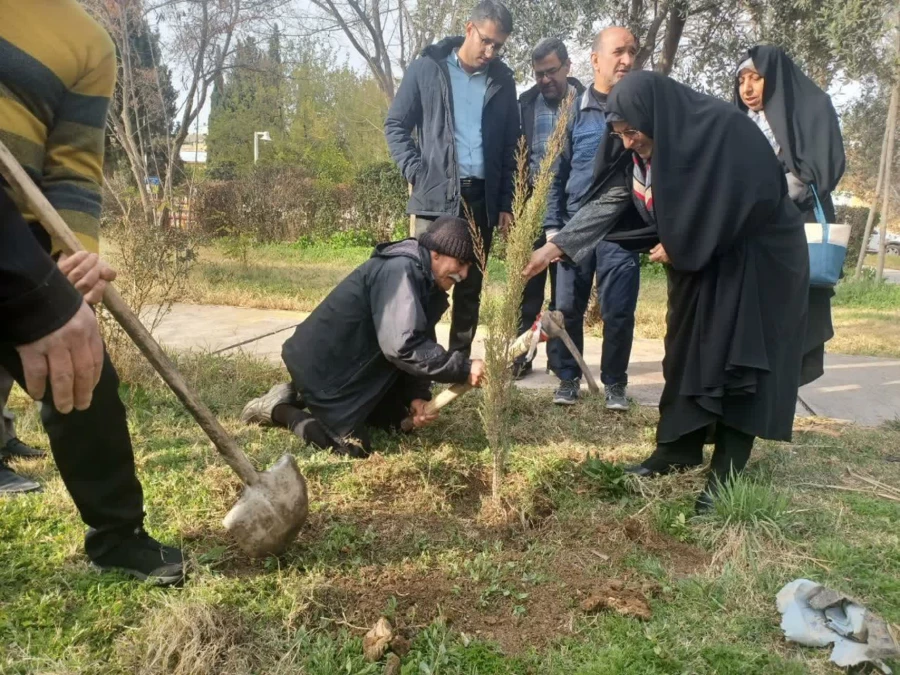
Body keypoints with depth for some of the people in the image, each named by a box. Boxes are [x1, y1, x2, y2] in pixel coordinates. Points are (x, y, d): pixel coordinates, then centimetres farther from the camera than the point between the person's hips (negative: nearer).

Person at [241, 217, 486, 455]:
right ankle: (280, 409, 7)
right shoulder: (400, 270, -27)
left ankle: (300, 396, 23)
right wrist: (464, 368, -31)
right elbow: (403, 347, -35)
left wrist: (416, 396, -9)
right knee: (354, 447, -12)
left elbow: (417, 345, 6)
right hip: (322, 367, -10)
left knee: (397, 419, 20)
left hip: (354, 365, 10)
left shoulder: (426, 284, 5)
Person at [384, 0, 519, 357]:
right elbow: (396, 126, 3)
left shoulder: (503, 80, 10)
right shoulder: (426, 69, 2)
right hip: (435, 195, -3)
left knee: (471, 286, 8)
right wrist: (417, 174, -9)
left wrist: (506, 202, 5)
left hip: (482, 197, 3)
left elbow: (511, 145, 12)